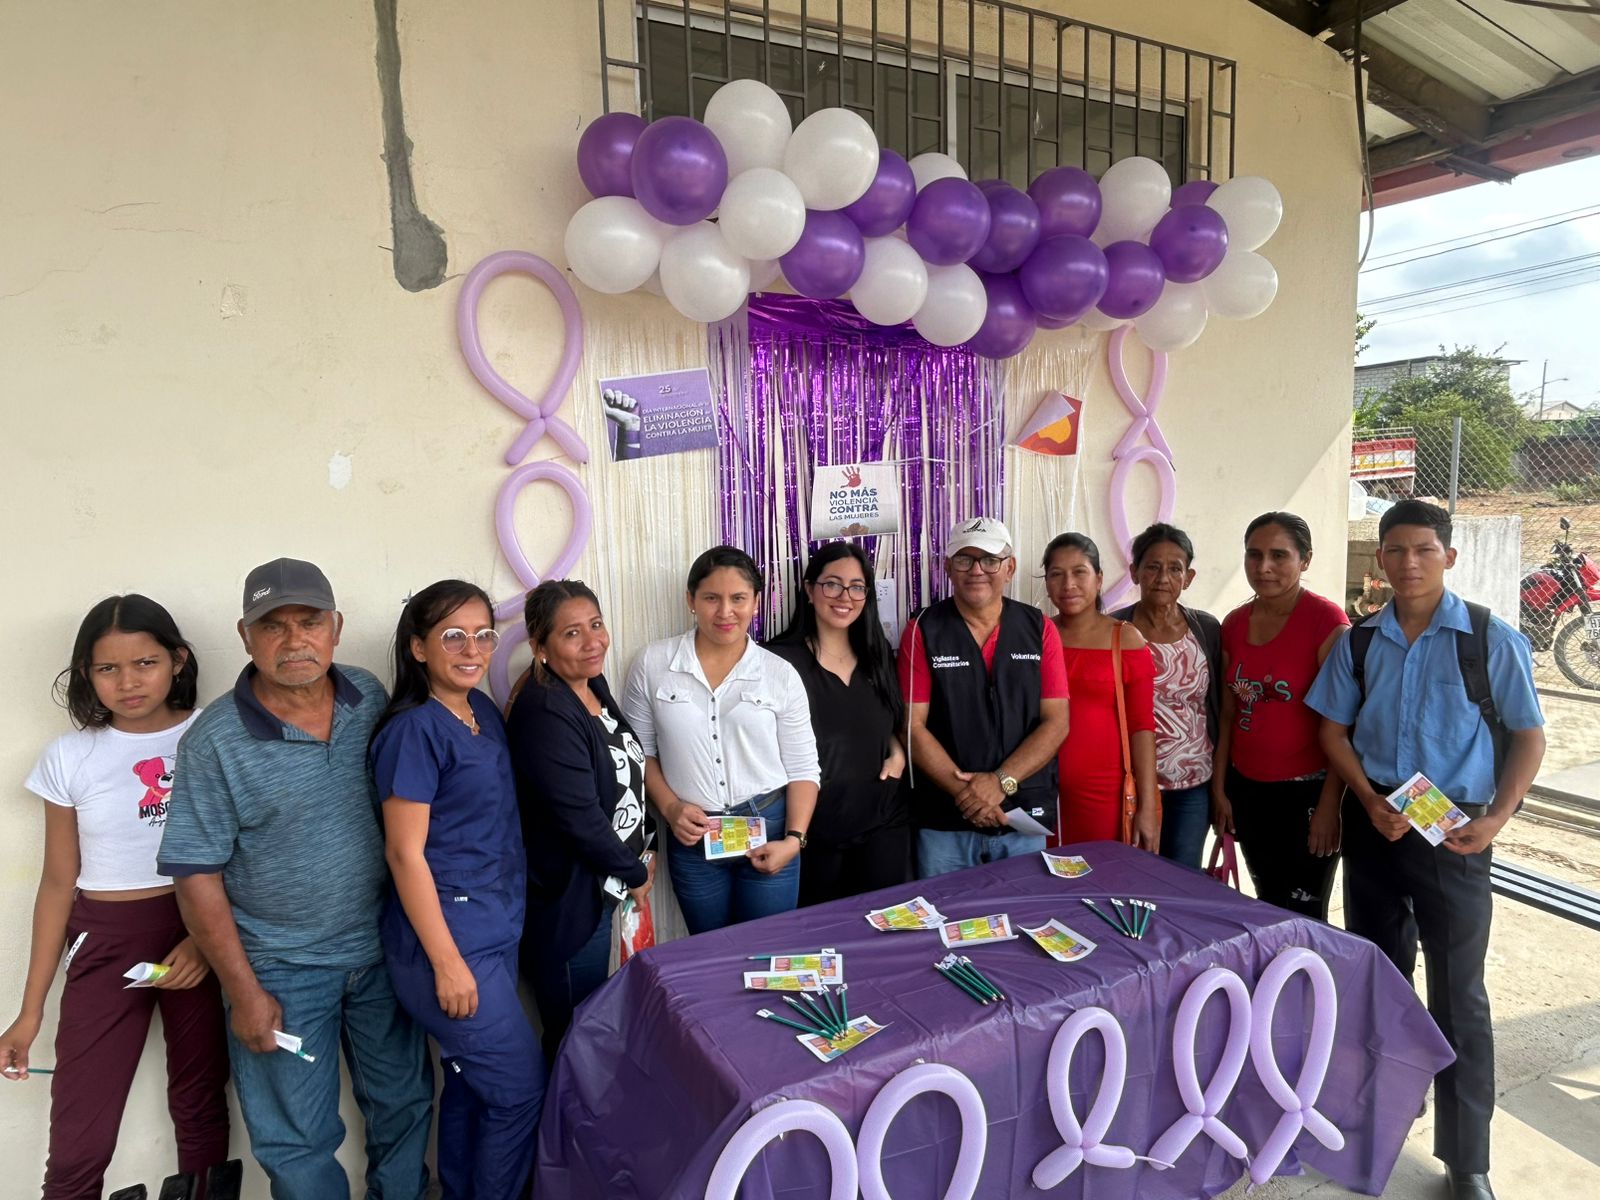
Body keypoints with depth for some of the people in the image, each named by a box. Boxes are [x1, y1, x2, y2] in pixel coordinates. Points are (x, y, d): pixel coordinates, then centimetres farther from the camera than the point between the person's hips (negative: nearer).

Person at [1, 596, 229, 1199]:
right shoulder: (69, 757, -1)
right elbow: (58, 882, 5)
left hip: (204, 934, -1)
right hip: (105, 941, 1)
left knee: (201, 1109, 12)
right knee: (77, 1144, 3)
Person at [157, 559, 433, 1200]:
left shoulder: (371, 698, -5)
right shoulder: (213, 740, -15)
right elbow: (197, 876, -11)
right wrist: (244, 992, -10)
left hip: (382, 948, 4)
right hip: (282, 969, -3)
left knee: (404, 1102, 20)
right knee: (297, 1142, 13)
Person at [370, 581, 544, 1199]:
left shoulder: (485, 711, 6)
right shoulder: (414, 730, -18)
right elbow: (405, 854, -18)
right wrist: (447, 962, -17)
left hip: (498, 927, 7)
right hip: (446, 934, -7)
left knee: (472, 1080, 20)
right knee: (521, 1086, 4)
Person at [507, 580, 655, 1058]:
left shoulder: (594, 685, 2)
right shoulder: (544, 714, -26)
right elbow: (581, 819, -26)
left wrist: (644, 846, 9)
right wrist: (635, 874, -11)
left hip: (598, 887, 9)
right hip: (564, 900, -8)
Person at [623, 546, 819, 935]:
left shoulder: (781, 674, -3)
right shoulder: (653, 663, -3)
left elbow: (803, 769, 1)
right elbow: (640, 751, 5)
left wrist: (794, 839, -10)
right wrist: (670, 808, -8)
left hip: (768, 828, 0)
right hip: (691, 838, 1)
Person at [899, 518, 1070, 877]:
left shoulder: (1039, 629, 2)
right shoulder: (923, 631, -3)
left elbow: (1056, 722, -2)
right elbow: (914, 726, -7)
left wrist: (1001, 781, -14)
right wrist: (964, 792, -15)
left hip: (1024, 816, 2)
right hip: (944, 820, -1)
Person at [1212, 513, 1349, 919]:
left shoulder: (1326, 620, -12)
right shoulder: (1234, 624, 5)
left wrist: (1329, 804, -15)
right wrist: (1219, 789, 10)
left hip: (1306, 793, -5)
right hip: (1248, 791, 5)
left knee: (1303, 919, 3)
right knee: (1268, 911, 16)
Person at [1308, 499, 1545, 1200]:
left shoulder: (1491, 640, -7)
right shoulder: (1359, 642, 1)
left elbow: (1528, 736, -2)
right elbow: (1334, 732, 6)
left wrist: (1498, 816, -14)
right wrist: (1370, 802, -8)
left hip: (1453, 830, -3)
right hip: (1374, 821, 3)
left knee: (1457, 994, 3)